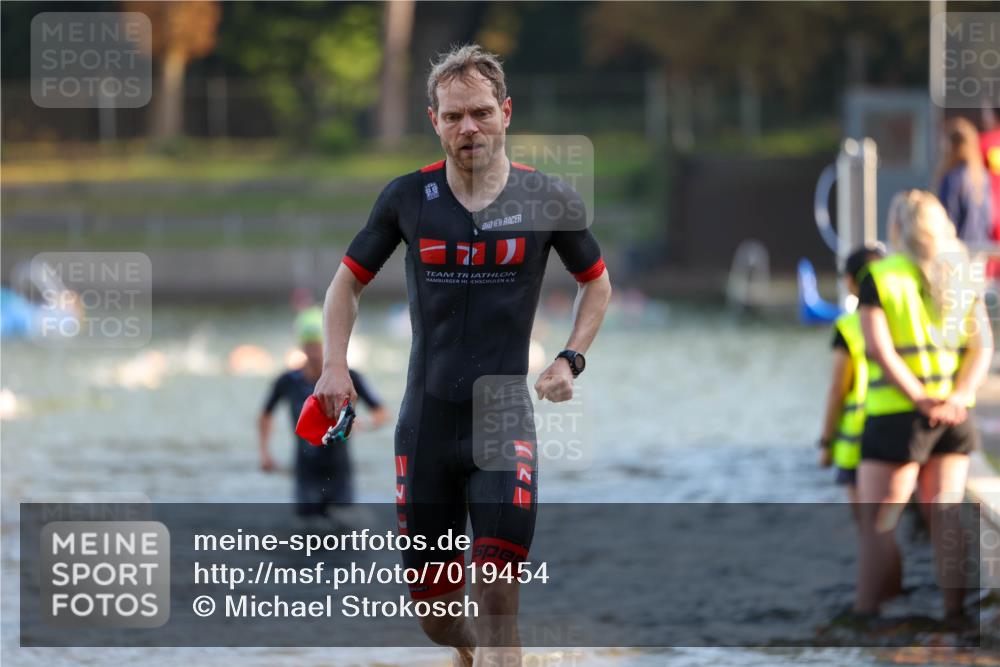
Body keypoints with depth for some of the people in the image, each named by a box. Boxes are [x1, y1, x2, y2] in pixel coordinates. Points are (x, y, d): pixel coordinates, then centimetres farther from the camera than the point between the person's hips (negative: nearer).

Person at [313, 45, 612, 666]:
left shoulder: (547, 199, -2)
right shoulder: (408, 197, 1)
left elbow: (597, 284, 15)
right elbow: (348, 282, 14)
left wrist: (571, 359, 1)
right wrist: (335, 365, 0)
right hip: (426, 417, 2)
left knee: (497, 596, -21)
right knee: (431, 604, 8)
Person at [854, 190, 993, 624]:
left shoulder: (880, 278, -4)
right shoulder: (964, 278, 10)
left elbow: (879, 348, -15)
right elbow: (983, 346, 2)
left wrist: (921, 398, -17)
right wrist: (956, 398, -8)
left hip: (897, 414, -4)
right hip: (955, 416, 4)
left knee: (878, 520, 1)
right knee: (946, 512, 8)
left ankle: (868, 609, -1)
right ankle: (955, 606, 2)